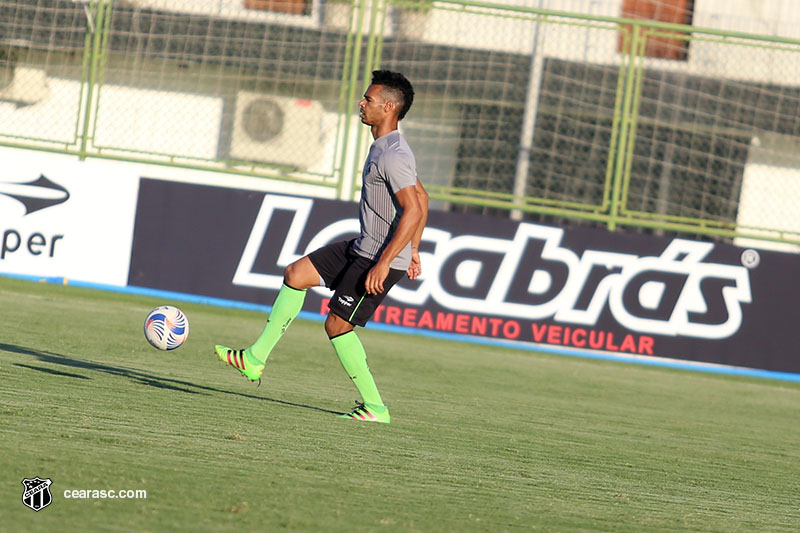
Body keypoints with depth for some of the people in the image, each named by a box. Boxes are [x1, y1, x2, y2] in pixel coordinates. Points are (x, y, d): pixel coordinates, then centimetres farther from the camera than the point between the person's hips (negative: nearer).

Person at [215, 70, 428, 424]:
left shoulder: (393, 156, -22)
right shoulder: (382, 147, 11)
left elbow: (413, 209, -29)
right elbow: (421, 197, 21)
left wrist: (383, 263, -30)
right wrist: (413, 250, 23)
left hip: (383, 259, -10)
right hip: (363, 249, 10)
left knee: (337, 324, -4)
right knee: (296, 275, 9)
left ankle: (375, 407, 3)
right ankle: (256, 358, 12)